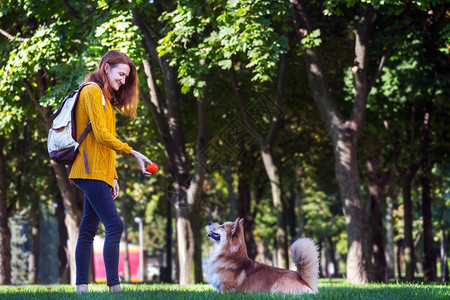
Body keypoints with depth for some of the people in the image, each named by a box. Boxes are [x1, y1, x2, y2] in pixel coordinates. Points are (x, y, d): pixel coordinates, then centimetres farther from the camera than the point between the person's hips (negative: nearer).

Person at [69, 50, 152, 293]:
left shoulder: (104, 97, 23)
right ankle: (113, 285, -21)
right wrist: (133, 153, -12)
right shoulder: (92, 91, -7)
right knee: (114, 225, -16)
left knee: (88, 230, 6)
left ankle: (81, 286, 5)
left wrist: (112, 176, 15)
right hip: (91, 171, -10)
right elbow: (102, 135, -15)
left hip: (98, 173, 10)